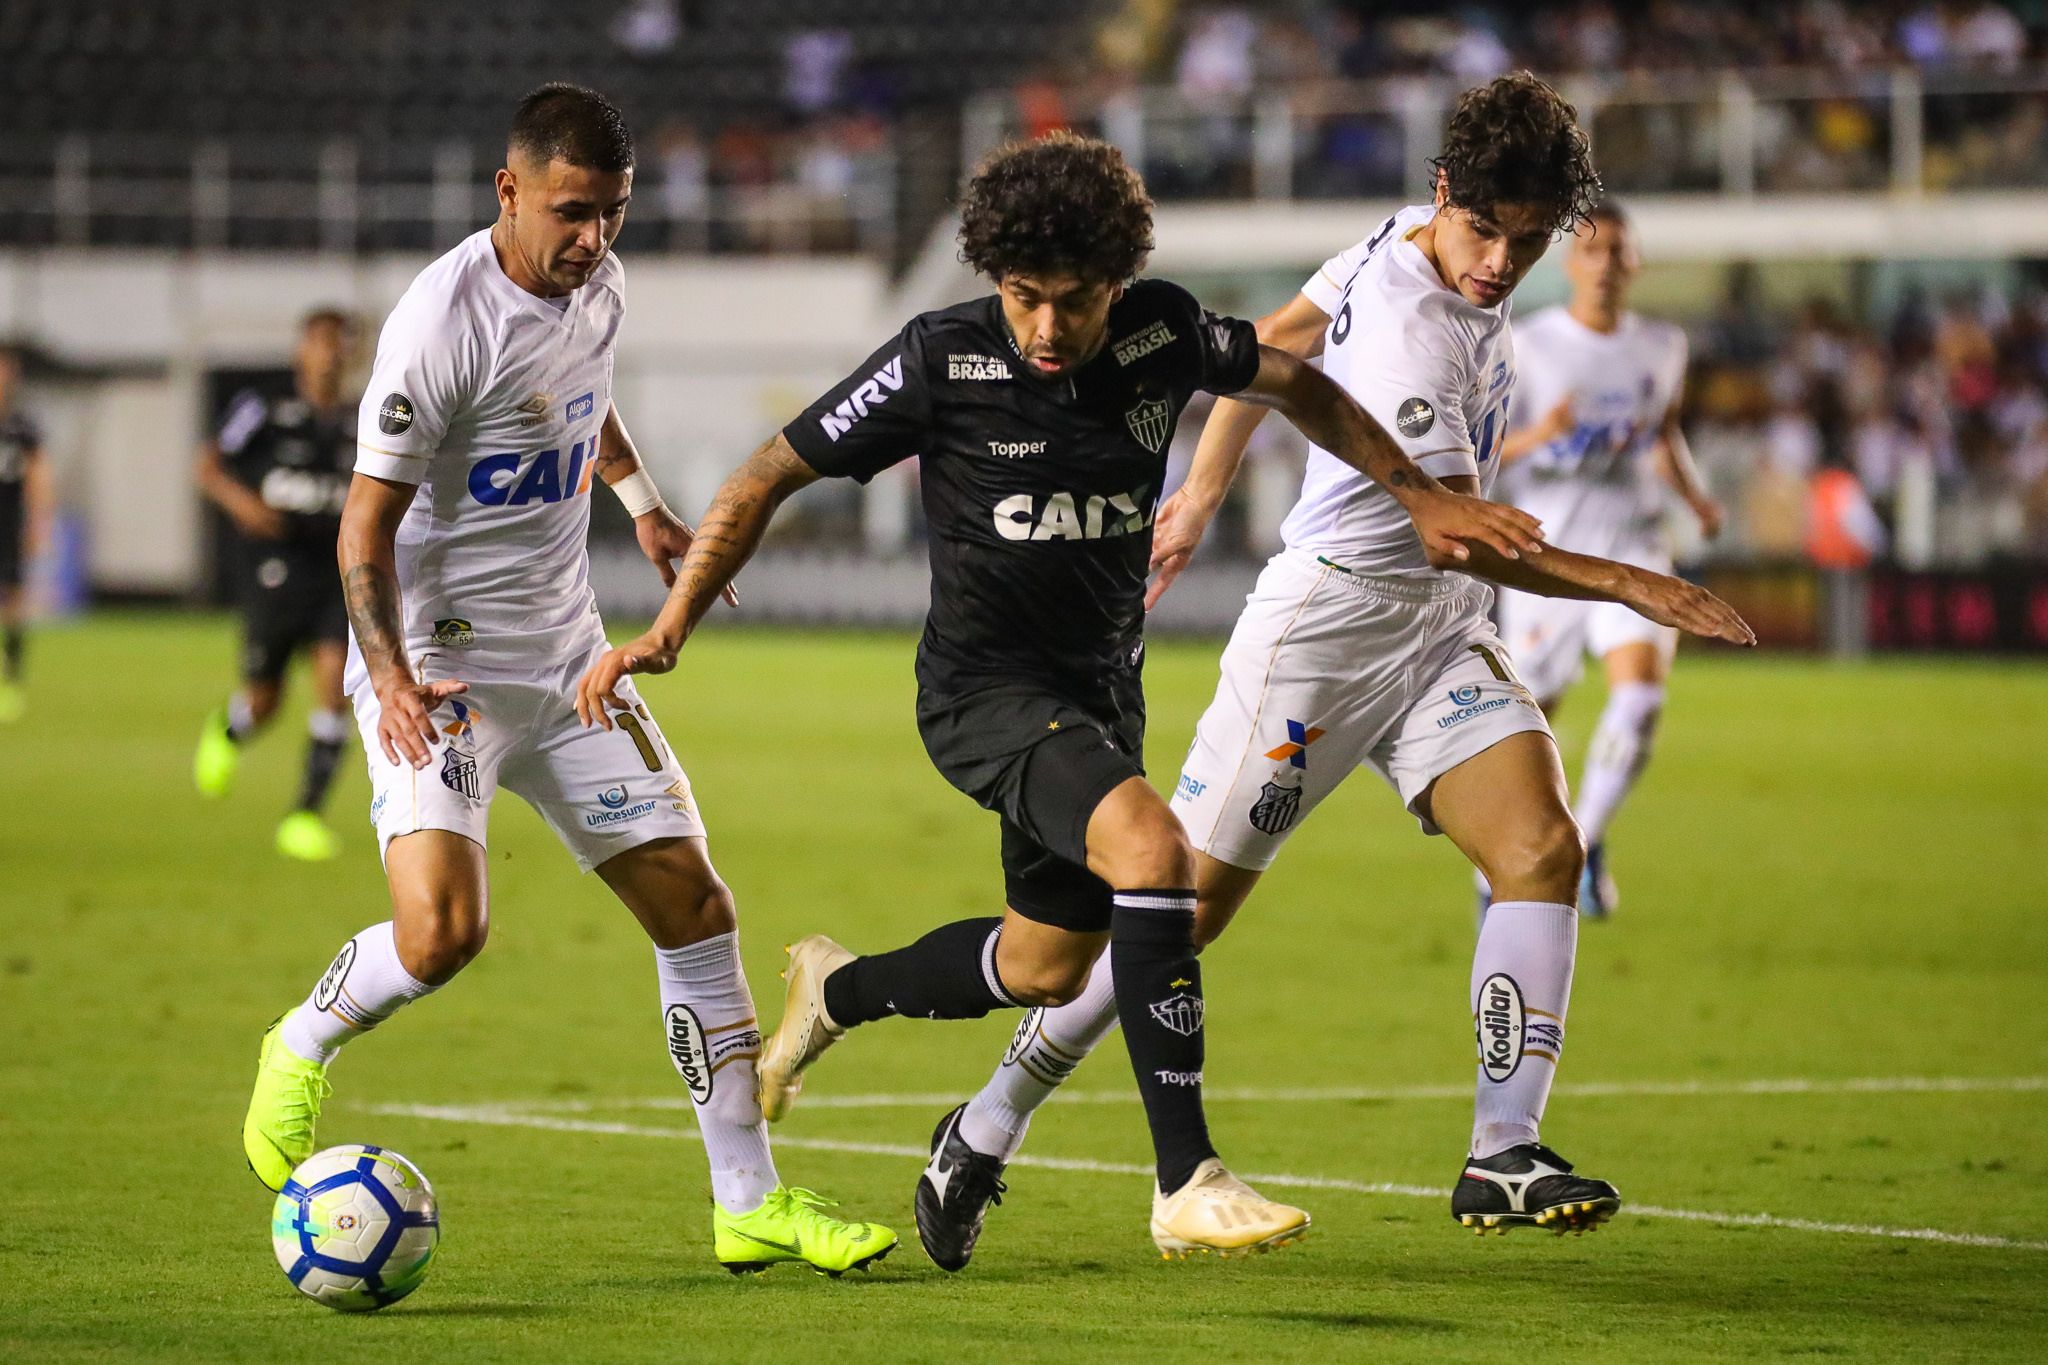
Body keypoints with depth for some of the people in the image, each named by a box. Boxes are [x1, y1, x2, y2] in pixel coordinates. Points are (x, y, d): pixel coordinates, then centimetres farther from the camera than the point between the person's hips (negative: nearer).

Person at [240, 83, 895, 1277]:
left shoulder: (599, 286, 3)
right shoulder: (444, 323, -21)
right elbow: (369, 521, -18)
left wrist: (644, 505, 28)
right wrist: (391, 676, -29)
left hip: (567, 661, 8)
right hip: (440, 666, -8)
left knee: (693, 902, 3)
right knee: (443, 929, -24)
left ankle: (751, 1203, 11)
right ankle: (302, 1051, 9)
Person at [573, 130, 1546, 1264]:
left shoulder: (1160, 331, -8)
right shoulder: (941, 362, -18)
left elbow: (1292, 384, 13)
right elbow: (769, 478, -10)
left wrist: (1420, 497, 10)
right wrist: (667, 630, -17)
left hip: (1100, 689, 6)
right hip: (985, 689, -6)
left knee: (1048, 967, 17)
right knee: (1150, 848, -31)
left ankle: (835, 993, 46)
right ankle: (1185, 1184, -29)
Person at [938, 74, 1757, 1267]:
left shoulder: (1405, 243, 2)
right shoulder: (1407, 331, -26)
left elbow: (1273, 346, 17)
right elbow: (1455, 533, -25)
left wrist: (1199, 502, 27)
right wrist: (1632, 586, -22)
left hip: (1440, 637, 8)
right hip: (1326, 628, -8)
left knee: (1544, 847, -13)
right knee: (1186, 906, -1)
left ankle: (1504, 1153, -15)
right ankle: (987, 1132, 14)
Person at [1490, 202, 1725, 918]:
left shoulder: (1663, 347, 6)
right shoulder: (1526, 348, -7)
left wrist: (1694, 491, 6)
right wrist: (1535, 436, -26)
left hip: (1632, 544, 2)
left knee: (1641, 689, -22)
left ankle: (1586, 841, -4)